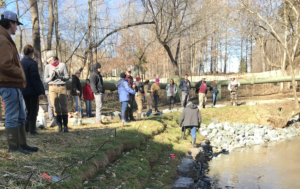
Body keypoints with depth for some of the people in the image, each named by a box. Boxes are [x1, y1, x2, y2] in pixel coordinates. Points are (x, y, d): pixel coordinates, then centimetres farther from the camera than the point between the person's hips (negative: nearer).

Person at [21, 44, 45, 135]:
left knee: (29, 110, 19)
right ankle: (32, 129, 5)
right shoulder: (32, 63, -15)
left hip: (24, 91, 7)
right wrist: (41, 90, -15)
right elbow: (35, 78, -19)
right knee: (33, 110, 3)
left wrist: (22, 89, 18)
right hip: (32, 90, -7)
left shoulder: (20, 63, 8)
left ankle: (26, 128, 19)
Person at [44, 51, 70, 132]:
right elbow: (45, 80, 8)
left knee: (64, 107, -5)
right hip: (52, 88, 1)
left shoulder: (62, 65, 5)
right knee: (56, 108, 0)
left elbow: (68, 77, 5)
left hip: (62, 87, -1)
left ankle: (65, 126, -2)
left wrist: (60, 76, -12)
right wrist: (51, 77, -11)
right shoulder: (47, 67, 9)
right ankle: (60, 126, 5)